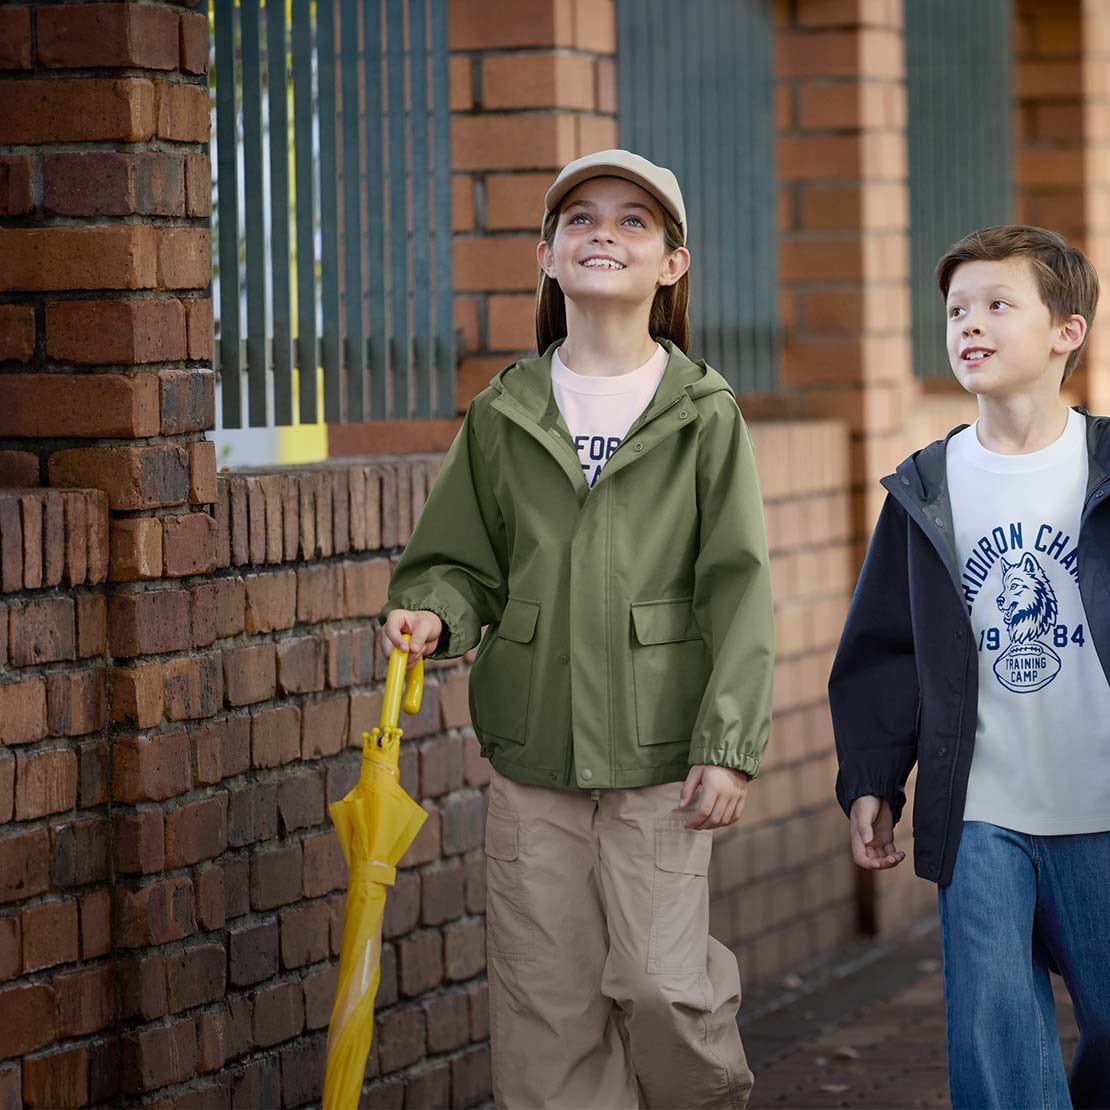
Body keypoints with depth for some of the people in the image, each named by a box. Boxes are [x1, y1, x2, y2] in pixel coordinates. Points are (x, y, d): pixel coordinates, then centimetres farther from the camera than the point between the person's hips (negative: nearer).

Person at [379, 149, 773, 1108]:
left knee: (660, 983, -7)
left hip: (660, 753, -2)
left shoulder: (704, 415, 1)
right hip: (533, 753, 2)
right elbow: (463, 562, 12)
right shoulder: (502, 417, 7)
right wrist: (432, 615, -12)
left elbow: (736, 590, -3)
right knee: (548, 1003, 3)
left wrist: (728, 745, -10)